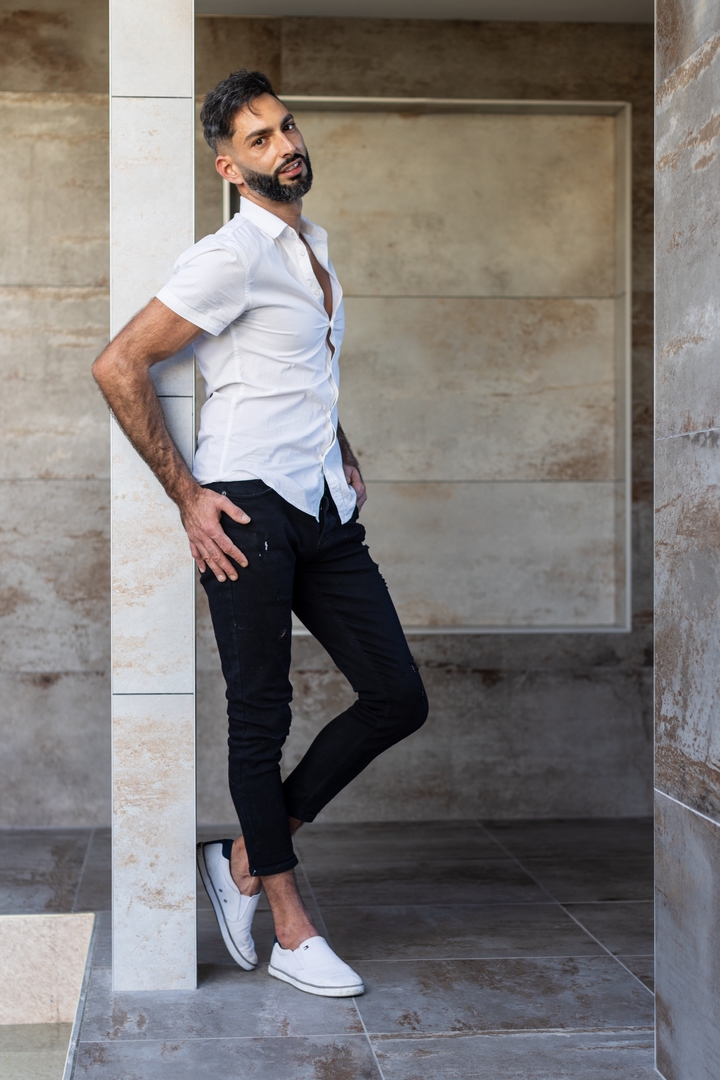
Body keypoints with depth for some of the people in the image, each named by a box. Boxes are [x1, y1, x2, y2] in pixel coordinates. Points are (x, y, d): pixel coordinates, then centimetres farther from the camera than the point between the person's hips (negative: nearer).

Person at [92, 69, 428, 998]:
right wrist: (186, 493, -13)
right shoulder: (231, 256, -7)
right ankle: (292, 933, 13)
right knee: (261, 715, 1)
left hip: (325, 511, 8)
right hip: (248, 507, -8)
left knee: (398, 699, 5)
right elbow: (118, 367, -13)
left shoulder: (314, 249, 19)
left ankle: (248, 858, 17)